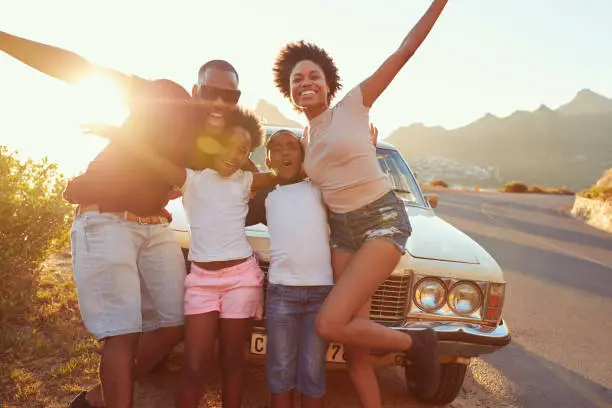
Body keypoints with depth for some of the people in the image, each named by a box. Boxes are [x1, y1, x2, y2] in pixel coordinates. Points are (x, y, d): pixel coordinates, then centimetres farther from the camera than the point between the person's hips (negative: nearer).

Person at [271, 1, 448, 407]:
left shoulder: (354, 104, -2)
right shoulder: (305, 138, 13)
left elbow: (405, 50, -4)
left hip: (384, 220, -6)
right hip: (342, 231, 6)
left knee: (330, 324, -18)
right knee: (355, 346, 3)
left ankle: (418, 342, 6)